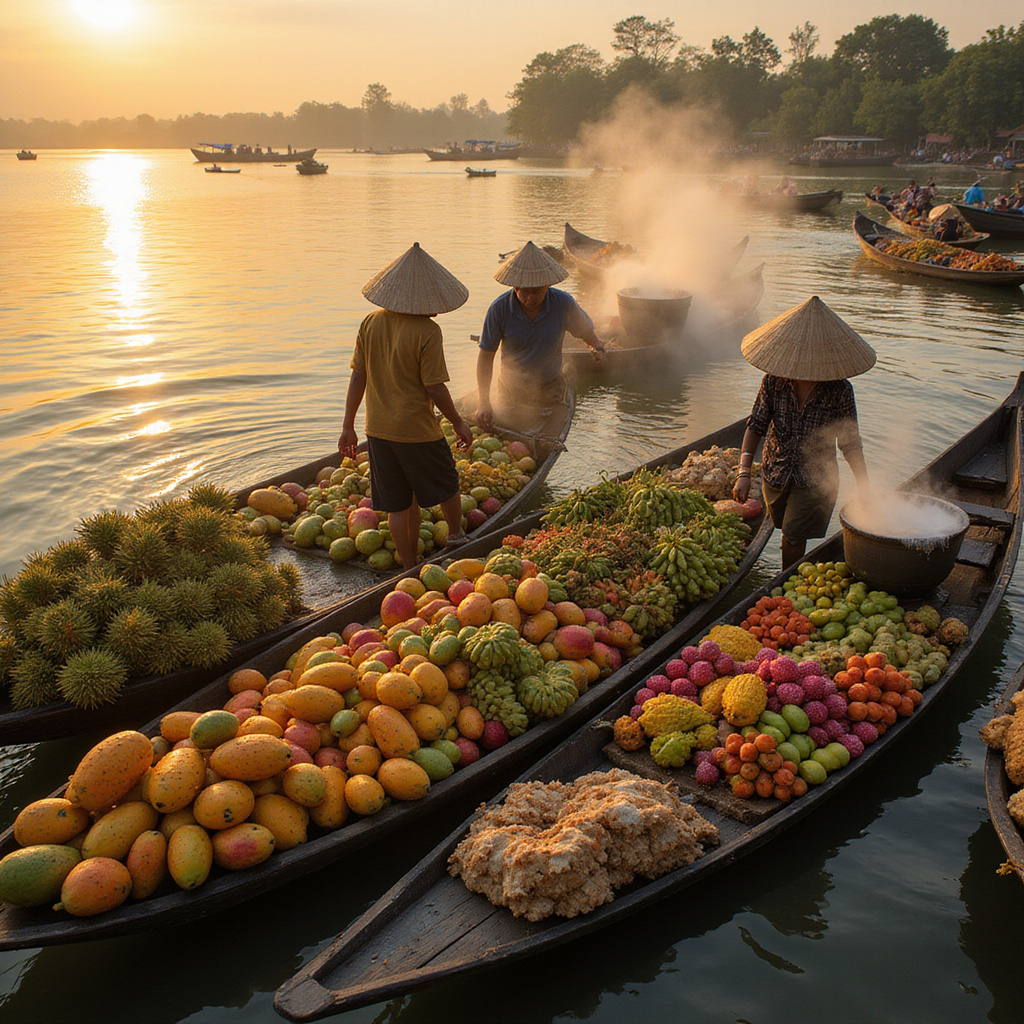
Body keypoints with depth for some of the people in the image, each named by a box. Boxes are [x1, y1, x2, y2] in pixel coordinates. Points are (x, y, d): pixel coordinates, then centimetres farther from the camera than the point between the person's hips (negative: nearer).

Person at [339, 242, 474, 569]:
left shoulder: (370, 323, -1)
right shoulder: (427, 331, -18)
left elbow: (358, 377, 2)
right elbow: (435, 387, -17)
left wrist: (348, 427, 10)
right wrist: (459, 423, -1)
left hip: (378, 429, 5)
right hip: (417, 431, -5)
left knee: (400, 504, 14)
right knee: (446, 485, 22)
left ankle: (409, 567, 23)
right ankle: (456, 536, 43)